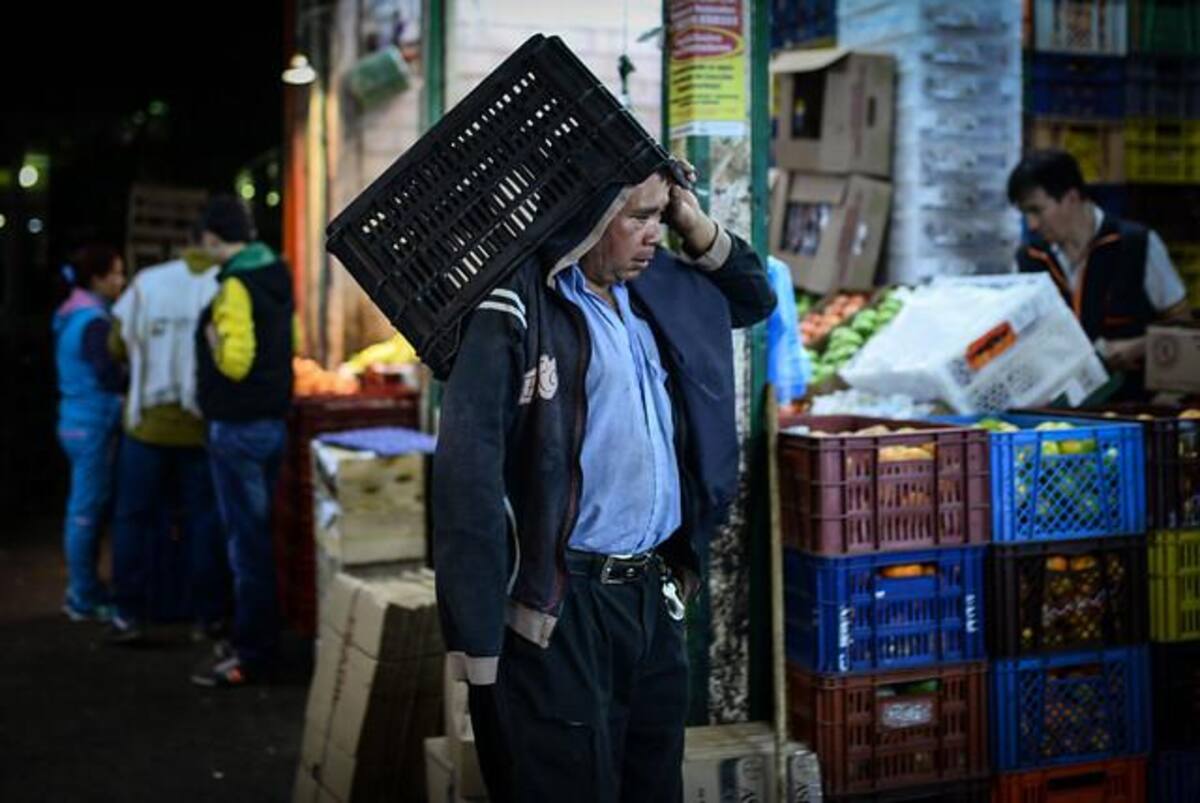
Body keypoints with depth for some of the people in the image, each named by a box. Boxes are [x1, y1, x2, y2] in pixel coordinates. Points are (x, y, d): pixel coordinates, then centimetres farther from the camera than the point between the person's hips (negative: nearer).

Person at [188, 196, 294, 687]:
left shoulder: (236, 286, -18)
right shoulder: (276, 277, 10)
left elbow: (234, 361, -26)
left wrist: (210, 337, -8)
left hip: (239, 427, -9)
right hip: (272, 420, 9)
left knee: (246, 540, -3)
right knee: (260, 535, 16)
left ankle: (252, 655, 3)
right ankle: (260, 638, 25)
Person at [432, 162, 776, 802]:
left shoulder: (657, 291, 10)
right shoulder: (518, 310, -14)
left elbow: (755, 298, 27)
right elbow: (469, 473, -20)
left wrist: (699, 229, 7)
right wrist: (478, 639, -23)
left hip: (652, 595, 8)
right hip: (558, 609, -8)